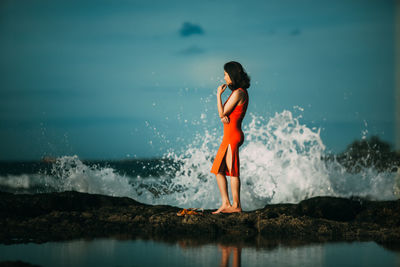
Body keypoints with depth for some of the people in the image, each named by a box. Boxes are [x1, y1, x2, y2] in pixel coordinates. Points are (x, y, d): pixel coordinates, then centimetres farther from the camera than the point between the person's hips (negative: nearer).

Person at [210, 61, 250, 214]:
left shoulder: (238, 93, -15)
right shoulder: (241, 92, 15)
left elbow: (222, 113, -14)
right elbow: (224, 114, 15)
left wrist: (218, 95, -7)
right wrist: (224, 117, -8)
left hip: (232, 136, -10)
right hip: (229, 136, 10)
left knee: (233, 171, -4)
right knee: (218, 170, 11)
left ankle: (236, 205, 1)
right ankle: (226, 204, 12)